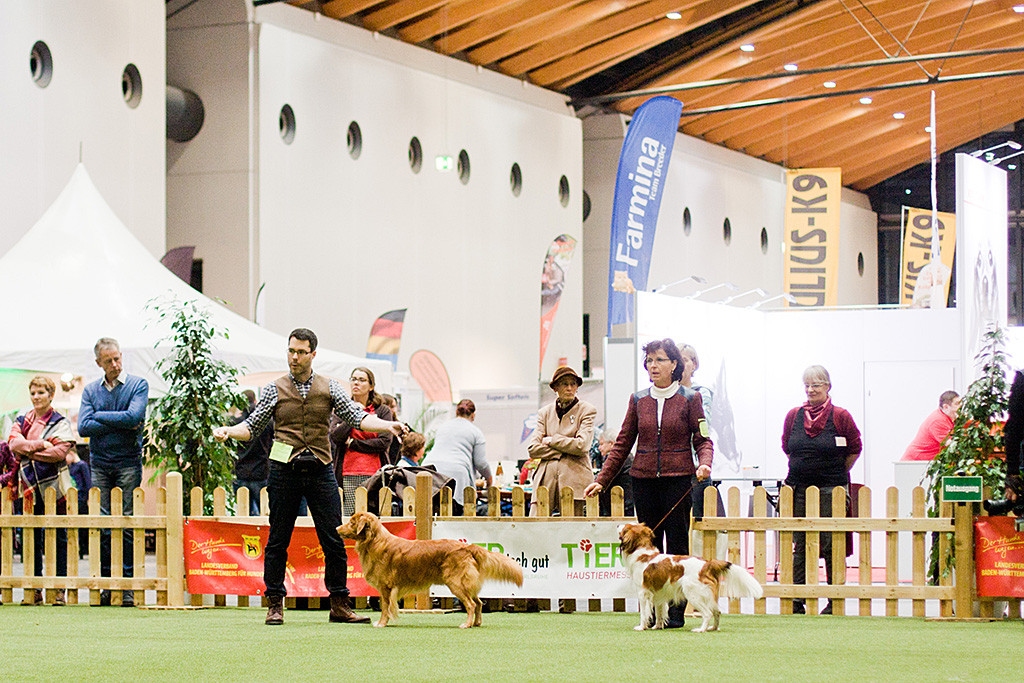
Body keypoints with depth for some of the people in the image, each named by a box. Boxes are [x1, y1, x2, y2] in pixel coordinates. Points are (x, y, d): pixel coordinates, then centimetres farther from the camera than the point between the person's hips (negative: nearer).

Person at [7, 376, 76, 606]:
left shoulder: (60, 423, 3)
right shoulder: (22, 421, 15)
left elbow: (60, 452, -11)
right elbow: (13, 443, -2)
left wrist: (28, 451, -8)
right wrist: (40, 445, -14)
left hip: (54, 485, -3)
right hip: (30, 485, 4)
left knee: (58, 538, -1)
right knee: (32, 539, 4)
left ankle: (59, 589, 2)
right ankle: (33, 589, 8)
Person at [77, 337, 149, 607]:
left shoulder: (138, 385, 3)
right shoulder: (91, 390, 11)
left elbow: (134, 417, -14)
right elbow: (83, 427, -1)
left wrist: (100, 416, -6)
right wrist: (120, 423, -8)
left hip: (128, 463, -3)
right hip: (99, 463, 3)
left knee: (127, 524, -5)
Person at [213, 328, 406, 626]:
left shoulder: (329, 388, 8)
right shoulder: (275, 390, 7)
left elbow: (357, 418, 3)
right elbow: (252, 426, 8)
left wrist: (387, 425, -14)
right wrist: (227, 431, -11)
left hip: (320, 470, 1)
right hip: (284, 470, -1)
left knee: (334, 540, -1)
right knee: (278, 541, 1)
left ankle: (339, 605, 6)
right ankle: (275, 605, 10)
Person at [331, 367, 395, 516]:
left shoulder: (383, 411, 9)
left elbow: (385, 442, -3)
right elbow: (335, 436, -2)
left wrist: (352, 443, -2)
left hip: (374, 474, -1)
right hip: (348, 475, 1)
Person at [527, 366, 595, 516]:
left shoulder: (587, 411, 5)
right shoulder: (545, 412, 15)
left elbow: (582, 446, -8)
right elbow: (532, 449, 5)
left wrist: (552, 441, 0)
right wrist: (564, 451, -4)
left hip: (574, 479, -3)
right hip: (546, 478, 3)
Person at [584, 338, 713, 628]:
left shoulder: (689, 399, 1)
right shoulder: (638, 400, 10)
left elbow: (703, 440, 1)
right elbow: (623, 444, 12)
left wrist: (704, 463, -21)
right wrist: (601, 480, 7)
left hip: (678, 479, -3)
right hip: (644, 479, 3)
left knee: (677, 545, -3)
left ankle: (675, 612, 1)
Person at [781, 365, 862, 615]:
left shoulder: (840, 417, -2)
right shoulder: (794, 416, 8)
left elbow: (854, 450, 7)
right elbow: (787, 448, 21)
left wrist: (836, 474, 10)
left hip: (831, 490, -3)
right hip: (799, 489, 3)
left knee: (831, 546, -3)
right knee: (801, 545, 3)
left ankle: (835, 602, 4)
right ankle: (797, 601, 5)